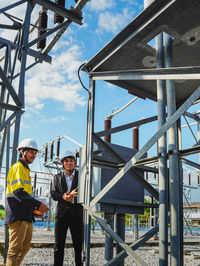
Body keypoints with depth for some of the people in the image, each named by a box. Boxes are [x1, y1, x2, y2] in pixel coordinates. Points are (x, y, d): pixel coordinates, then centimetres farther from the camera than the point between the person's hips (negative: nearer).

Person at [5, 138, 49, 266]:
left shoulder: (26, 170, 21)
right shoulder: (17, 167, -9)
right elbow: (18, 192, -21)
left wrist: (35, 208, 12)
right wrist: (38, 204, -21)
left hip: (26, 216, 10)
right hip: (18, 216, -10)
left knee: (25, 247, 15)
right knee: (16, 248, -6)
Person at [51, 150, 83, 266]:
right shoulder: (57, 177, 14)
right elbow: (53, 193, 4)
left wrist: (72, 196, -19)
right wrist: (63, 196, -16)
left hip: (77, 214, -1)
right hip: (61, 214, 2)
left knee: (78, 245, 3)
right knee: (59, 245, 5)